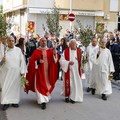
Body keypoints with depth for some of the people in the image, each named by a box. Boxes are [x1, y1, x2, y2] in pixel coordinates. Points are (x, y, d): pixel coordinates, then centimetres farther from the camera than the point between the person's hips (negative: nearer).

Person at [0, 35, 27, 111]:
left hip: (16, 72, 1)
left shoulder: (18, 50, 2)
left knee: (15, 86, 6)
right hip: (6, 72, 0)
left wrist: (23, 71, -4)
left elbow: (22, 61, 1)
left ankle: (15, 101, 17)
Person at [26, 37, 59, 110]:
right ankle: (42, 101, -12)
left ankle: (46, 98, 32)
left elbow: (55, 60, -5)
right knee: (40, 85, -9)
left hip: (48, 72, 3)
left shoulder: (50, 51, 5)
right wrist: (38, 61, -22)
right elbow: (31, 61, -5)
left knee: (47, 84, 11)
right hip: (39, 72, -2)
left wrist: (55, 54, -25)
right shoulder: (36, 52, -1)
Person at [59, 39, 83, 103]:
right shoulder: (66, 51, -2)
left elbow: (82, 61, 2)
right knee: (68, 83, 3)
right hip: (68, 71, -2)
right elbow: (61, 60, -7)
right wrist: (68, 62, -20)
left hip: (76, 71, 2)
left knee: (76, 83, 2)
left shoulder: (79, 51, 5)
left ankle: (73, 97, 13)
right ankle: (67, 96, 19)